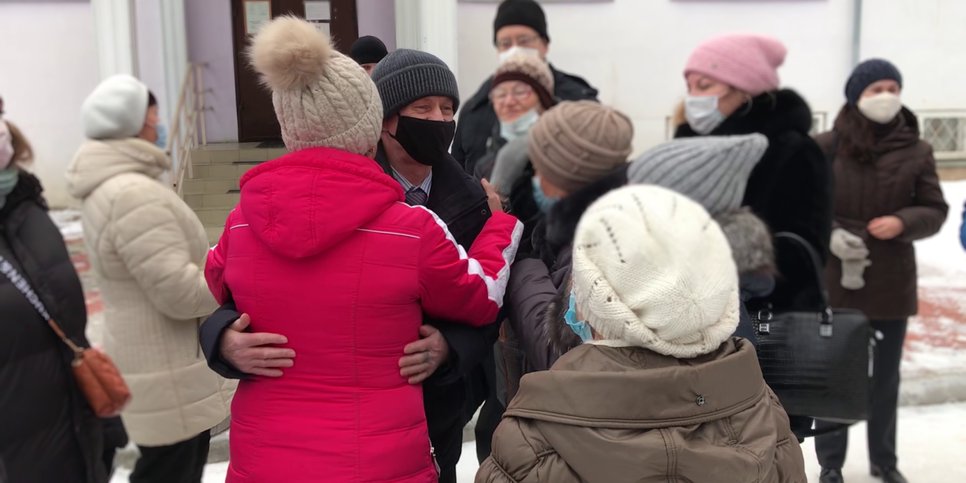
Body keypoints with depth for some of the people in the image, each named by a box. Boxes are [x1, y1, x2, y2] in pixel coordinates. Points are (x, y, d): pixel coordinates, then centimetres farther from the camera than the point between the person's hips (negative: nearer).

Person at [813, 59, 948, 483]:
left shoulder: (916, 150, -3)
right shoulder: (827, 147, -8)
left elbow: (935, 211, 2)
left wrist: (902, 222, -18)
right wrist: (829, 234, -18)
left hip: (892, 282, 2)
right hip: (835, 281, -2)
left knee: (886, 376, 16)